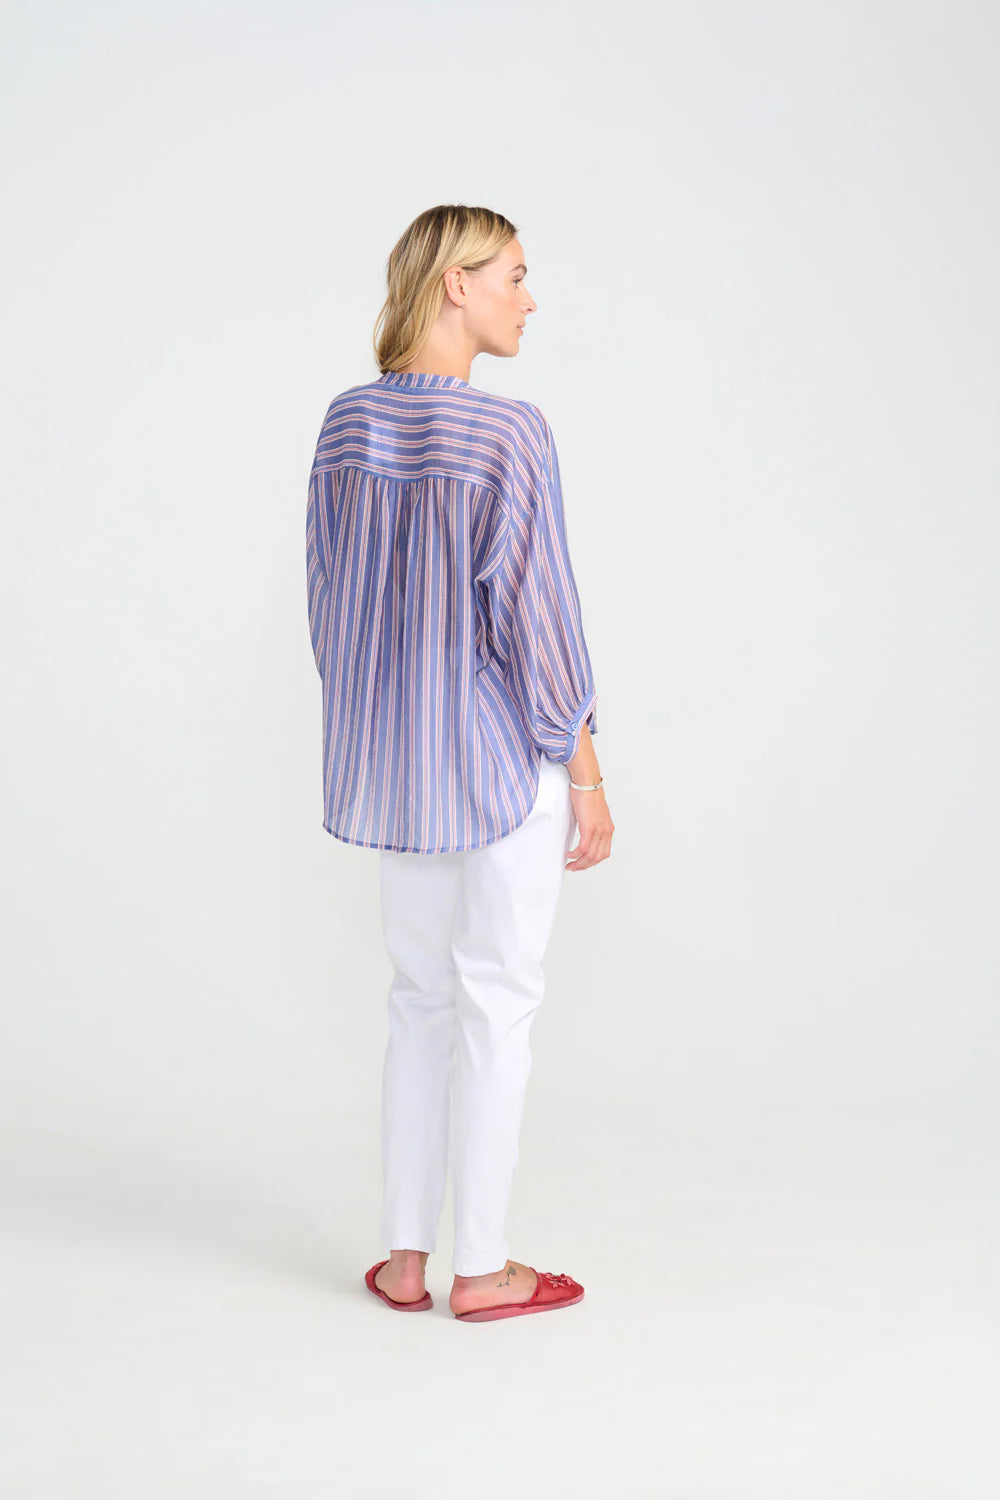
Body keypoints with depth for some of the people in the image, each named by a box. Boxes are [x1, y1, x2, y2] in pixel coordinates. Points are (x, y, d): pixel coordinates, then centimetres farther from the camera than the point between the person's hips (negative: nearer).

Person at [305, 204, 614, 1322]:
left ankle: (405, 1255, 22)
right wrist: (588, 778, -8)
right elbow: (533, 614, -17)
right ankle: (482, 1268, 16)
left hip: (391, 761, 6)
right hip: (505, 758, -6)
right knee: (497, 1000, 5)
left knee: (421, 995, 17)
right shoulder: (507, 434, -18)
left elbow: (329, 598, 9)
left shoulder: (346, 423, 2)